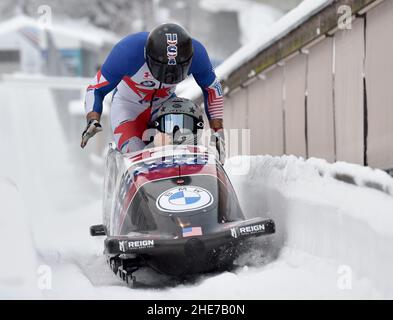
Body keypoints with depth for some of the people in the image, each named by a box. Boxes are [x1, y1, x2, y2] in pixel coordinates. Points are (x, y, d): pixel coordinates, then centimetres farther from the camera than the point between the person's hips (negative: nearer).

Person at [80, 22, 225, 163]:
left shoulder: (196, 52, -27)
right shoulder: (129, 50, -35)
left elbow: (212, 88, -6)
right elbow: (96, 89, -23)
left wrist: (218, 131, -12)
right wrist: (93, 121, -41)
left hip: (166, 104, 3)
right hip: (128, 105, -3)